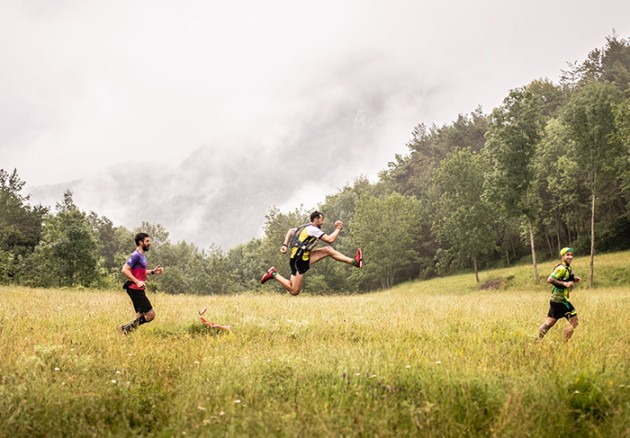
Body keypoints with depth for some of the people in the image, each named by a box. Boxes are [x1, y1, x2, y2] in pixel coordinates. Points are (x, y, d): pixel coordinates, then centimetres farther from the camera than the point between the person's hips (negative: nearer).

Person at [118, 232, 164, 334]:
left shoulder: (142, 255, 16)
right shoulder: (136, 255, -14)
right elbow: (125, 270, -22)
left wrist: (153, 271, 17)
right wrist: (137, 282, -27)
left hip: (139, 290, 10)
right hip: (135, 290, -10)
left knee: (140, 316, 13)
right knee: (150, 314, -10)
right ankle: (126, 328, -6)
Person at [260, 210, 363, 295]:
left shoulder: (307, 227, 13)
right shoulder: (313, 229, -15)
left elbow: (290, 231, 21)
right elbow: (330, 239, -19)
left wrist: (285, 245, 15)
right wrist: (338, 228, -6)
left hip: (304, 258, 10)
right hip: (298, 260, -10)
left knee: (328, 250, 4)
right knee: (294, 291, -9)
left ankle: (354, 261, 4)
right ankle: (274, 274, 1)